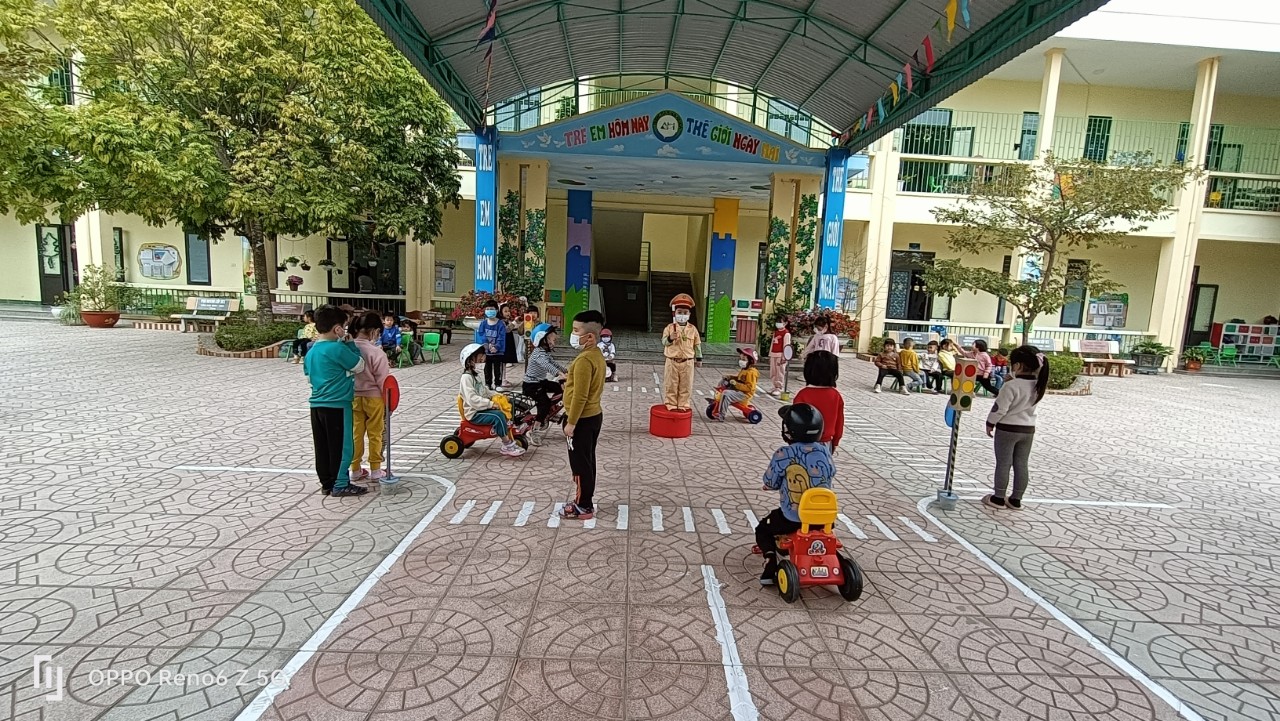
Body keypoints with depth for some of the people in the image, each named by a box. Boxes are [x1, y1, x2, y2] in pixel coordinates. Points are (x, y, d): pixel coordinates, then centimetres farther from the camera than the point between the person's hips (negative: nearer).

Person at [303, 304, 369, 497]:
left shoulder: (312, 351, 9)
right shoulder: (338, 349, -17)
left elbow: (309, 375, 19)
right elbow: (359, 365, -7)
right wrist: (349, 342, -2)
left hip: (317, 404, 8)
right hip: (337, 405, -8)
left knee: (322, 447, 12)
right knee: (342, 446, 3)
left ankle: (327, 483, 21)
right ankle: (340, 485, 9)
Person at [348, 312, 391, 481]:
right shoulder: (376, 352, -20)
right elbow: (383, 380, -15)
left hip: (354, 396, 5)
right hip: (373, 397, -4)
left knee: (356, 433, 14)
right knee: (375, 435, 8)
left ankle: (356, 469, 23)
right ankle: (375, 470, 16)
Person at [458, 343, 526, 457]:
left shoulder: (475, 375, 15)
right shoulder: (466, 377, -17)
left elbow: (485, 391, 21)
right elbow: (472, 399, -26)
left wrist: (498, 395, 4)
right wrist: (491, 404, -26)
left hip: (481, 409, 10)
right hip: (474, 413, -9)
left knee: (504, 414, -4)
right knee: (498, 416, -28)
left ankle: (509, 442, -7)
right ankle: (507, 445, -20)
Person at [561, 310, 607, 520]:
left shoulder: (584, 360, -24)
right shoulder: (597, 355, 7)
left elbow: (580, 396, -25)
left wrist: (571, 422, -19)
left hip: (583, 419, -10)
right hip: (594, 415, 10)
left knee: (579, 463, 1)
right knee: (587, 460, 18)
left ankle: (584, 507, 11)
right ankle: (586, 499, 29)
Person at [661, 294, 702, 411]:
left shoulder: (692, 329, 1)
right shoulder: (670, 327, -4)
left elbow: (697, 345, 8)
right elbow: (664, 342, -9)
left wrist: (699, 359, 10)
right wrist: (670, 338, -30)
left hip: (687, 362, 1)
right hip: (672, 361, -1)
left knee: (686, 385, 7)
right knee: (671, 384, 6)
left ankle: (684, 405, 19)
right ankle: (671, 404, 18)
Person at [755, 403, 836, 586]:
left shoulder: (783, 454, -16)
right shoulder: (824, 451, -4)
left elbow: (770, 483, -6)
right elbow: (831, 475, 12)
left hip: (792, 518, -4)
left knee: (763, 529, 22)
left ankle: (771, 566, 4)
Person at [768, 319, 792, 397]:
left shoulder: (786, 333, -8)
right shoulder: (775, 332, 17)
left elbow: (786, 345, -13)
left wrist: (783, 357, -17)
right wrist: (770, 355, 17)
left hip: (780, 355, -8)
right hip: (773, 354, 8)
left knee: (780, 372, -6)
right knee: (772, 373, 11)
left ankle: (779, 389, -2)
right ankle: (775, 387, 20)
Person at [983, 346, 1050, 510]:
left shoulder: (1011, 385, -21)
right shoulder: (1038, 385, 1)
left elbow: (1000, 408, -17)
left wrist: (990, 423, -2)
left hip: (1007, 428, -6)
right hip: (1028, 429, 6)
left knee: (1003, 463, 3)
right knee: (1021, 464, 12)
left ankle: (998, 498, 11)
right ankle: (1016, 499, 19)